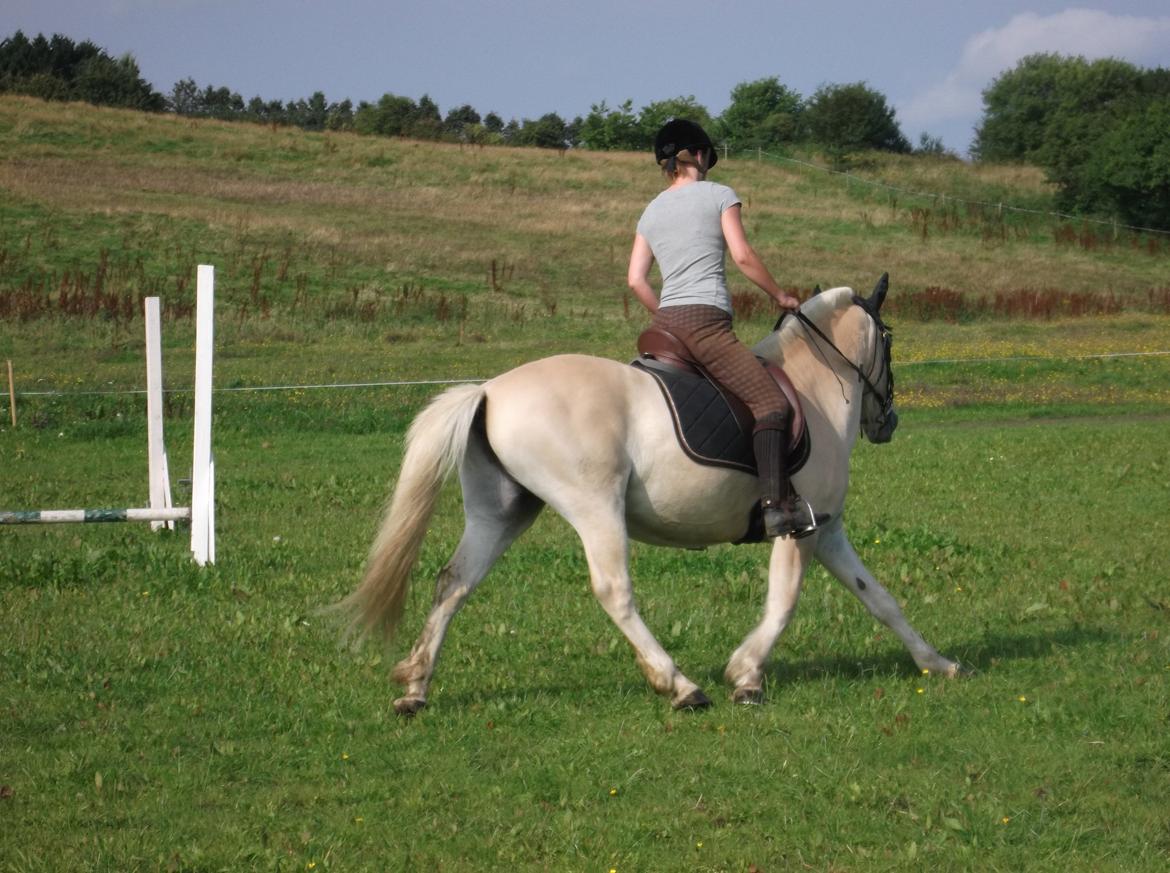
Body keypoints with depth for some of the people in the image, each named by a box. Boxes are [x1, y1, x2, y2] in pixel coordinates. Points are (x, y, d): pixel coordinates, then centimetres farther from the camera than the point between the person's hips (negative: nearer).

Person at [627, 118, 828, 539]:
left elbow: (636, 279, 13)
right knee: (770, 402, -12)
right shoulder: (718, 195, 5)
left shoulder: (651, 212, 20)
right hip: (705, 322, -7)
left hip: (666, 321, 7)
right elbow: (742, 255, -4)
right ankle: (778, 505, -29)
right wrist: (779, 295, 9)